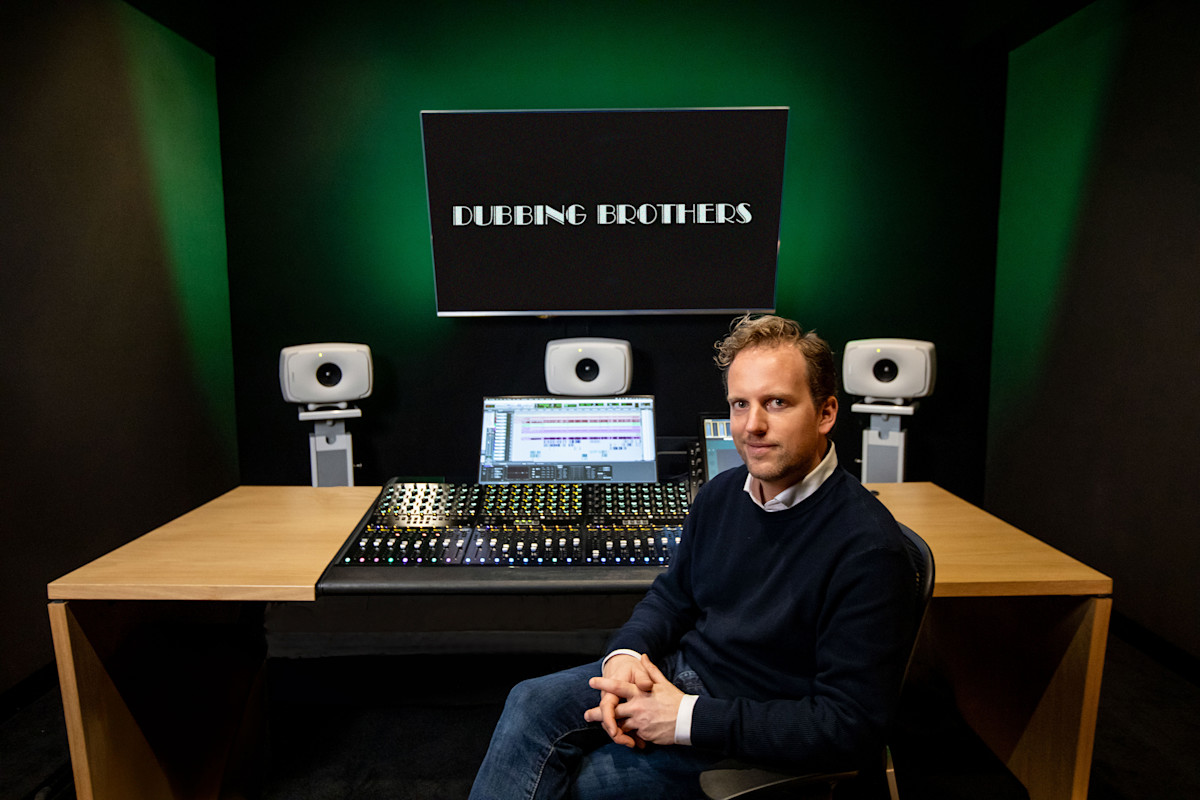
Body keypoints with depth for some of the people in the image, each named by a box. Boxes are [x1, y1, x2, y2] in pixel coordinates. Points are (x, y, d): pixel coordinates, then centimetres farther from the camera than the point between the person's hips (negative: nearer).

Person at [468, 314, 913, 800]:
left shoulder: (867, 548, -24)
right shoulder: (721, 494, 0)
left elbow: (851, 728, -23)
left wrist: (690, 718, -24)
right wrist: (626, 653, -10)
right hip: (679, 670, 7)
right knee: (533, 703, -11)